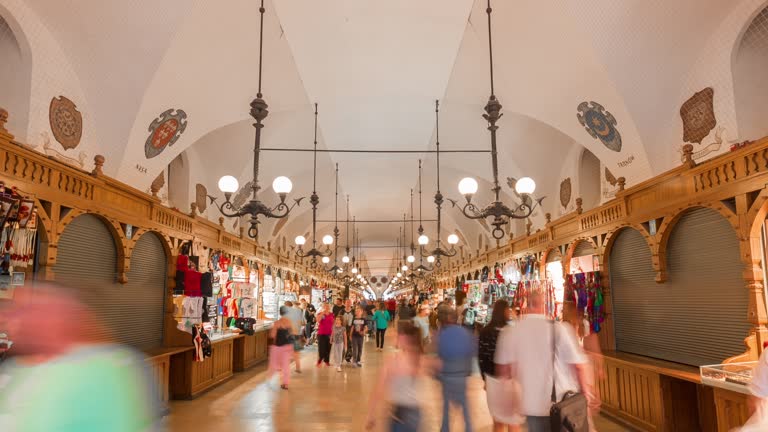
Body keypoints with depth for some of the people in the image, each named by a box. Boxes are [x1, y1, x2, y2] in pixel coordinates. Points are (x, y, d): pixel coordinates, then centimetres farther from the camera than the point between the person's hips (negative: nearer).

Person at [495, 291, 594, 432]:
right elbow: (579, 365, -11)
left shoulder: (509, 332, -6)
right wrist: (585, 390, 5)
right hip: (563, 403, -2)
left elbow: (502, 371, 2)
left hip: (531, 405, 3)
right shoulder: (559, 328, -14)